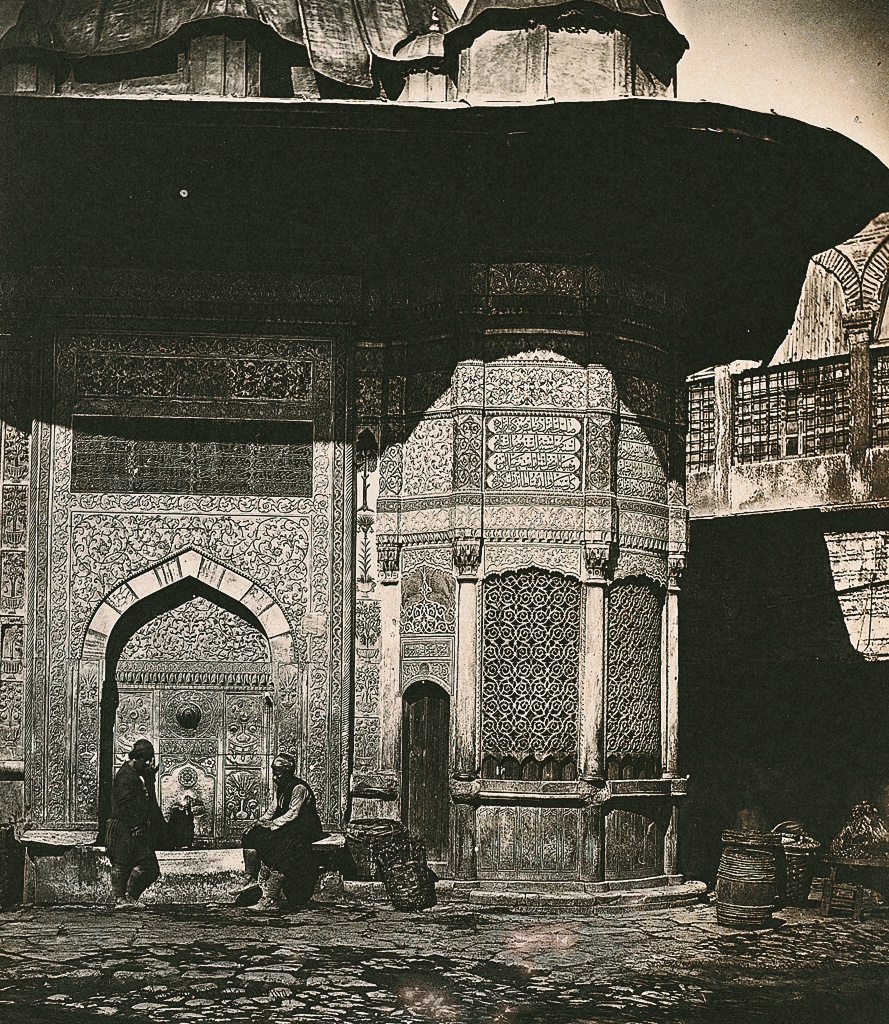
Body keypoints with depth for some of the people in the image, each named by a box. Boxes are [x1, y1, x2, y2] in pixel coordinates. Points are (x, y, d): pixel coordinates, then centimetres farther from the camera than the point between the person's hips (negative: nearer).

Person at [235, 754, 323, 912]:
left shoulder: (299, 788, -16)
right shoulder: (280, 788, 12)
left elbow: (293, 814, -22)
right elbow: (273, 810, 15)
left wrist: (270, 825, -23)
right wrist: (259, 823, -2)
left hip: (304, 830, -10)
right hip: (286, 827, 10)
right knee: (251, 836, -4)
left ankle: (271, 898, -34)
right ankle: (253, 880, -10)